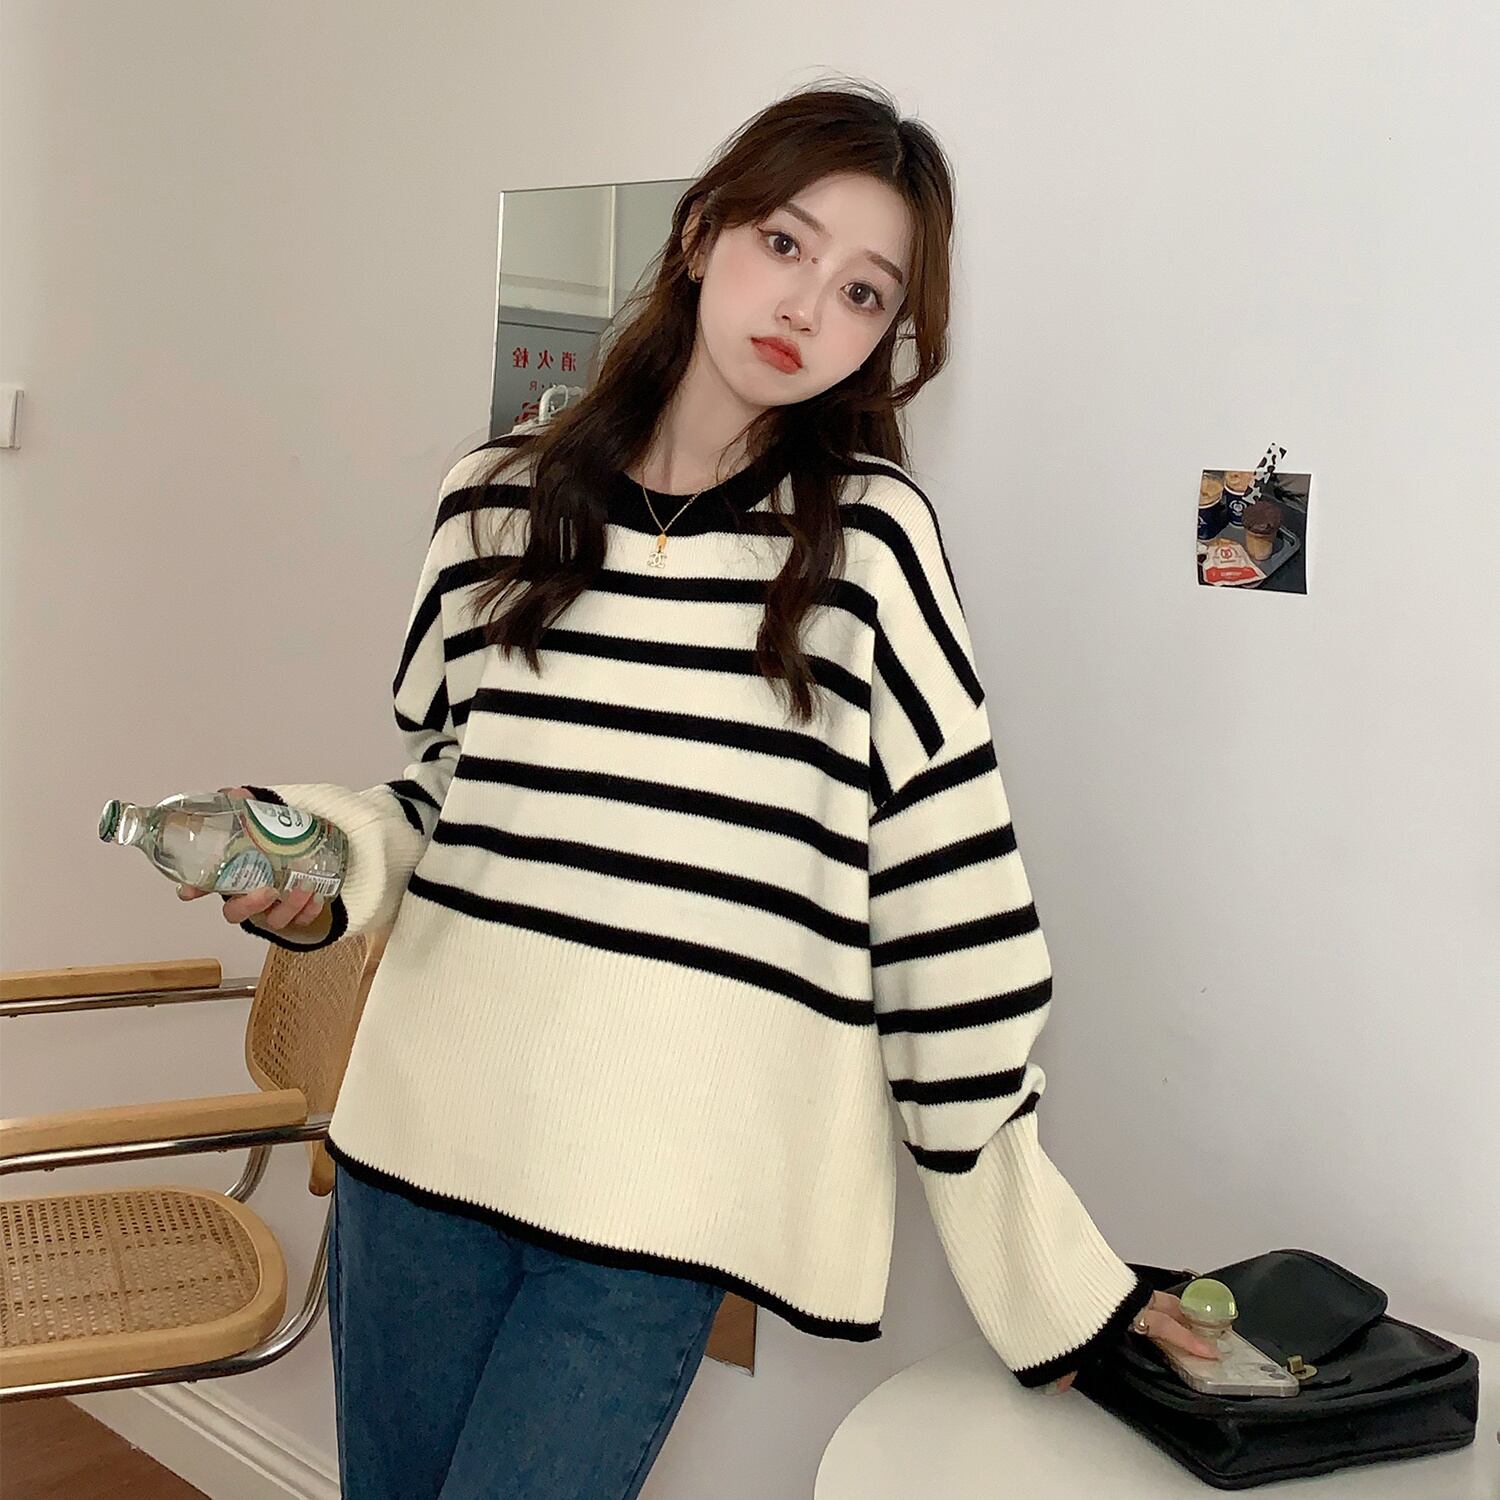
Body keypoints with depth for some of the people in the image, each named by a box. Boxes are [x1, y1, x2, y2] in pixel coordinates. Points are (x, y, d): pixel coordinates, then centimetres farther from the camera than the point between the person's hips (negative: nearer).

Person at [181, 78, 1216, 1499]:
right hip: (421, 1128, 4)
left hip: (655, 1207, -3)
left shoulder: (868, 536, -5)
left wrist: (1054, 1276, -3)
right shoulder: (500, 494, 4)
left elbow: (946, 894, -6)